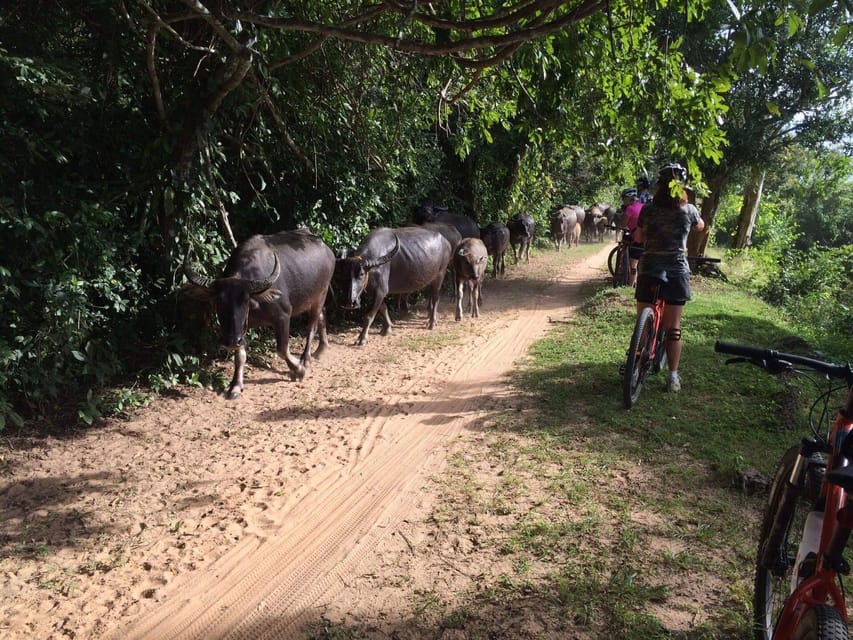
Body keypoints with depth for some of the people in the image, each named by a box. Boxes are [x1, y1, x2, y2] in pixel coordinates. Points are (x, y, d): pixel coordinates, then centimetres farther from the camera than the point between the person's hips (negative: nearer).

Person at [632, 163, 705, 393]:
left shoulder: (648, 210, -2)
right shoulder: (688, 210, 0)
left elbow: (638, 238, 11)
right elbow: (701, 226, 23)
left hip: (649, 271, 0)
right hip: (677, 272, 0)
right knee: (673, 328, 5)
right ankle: (673, 376, 8)